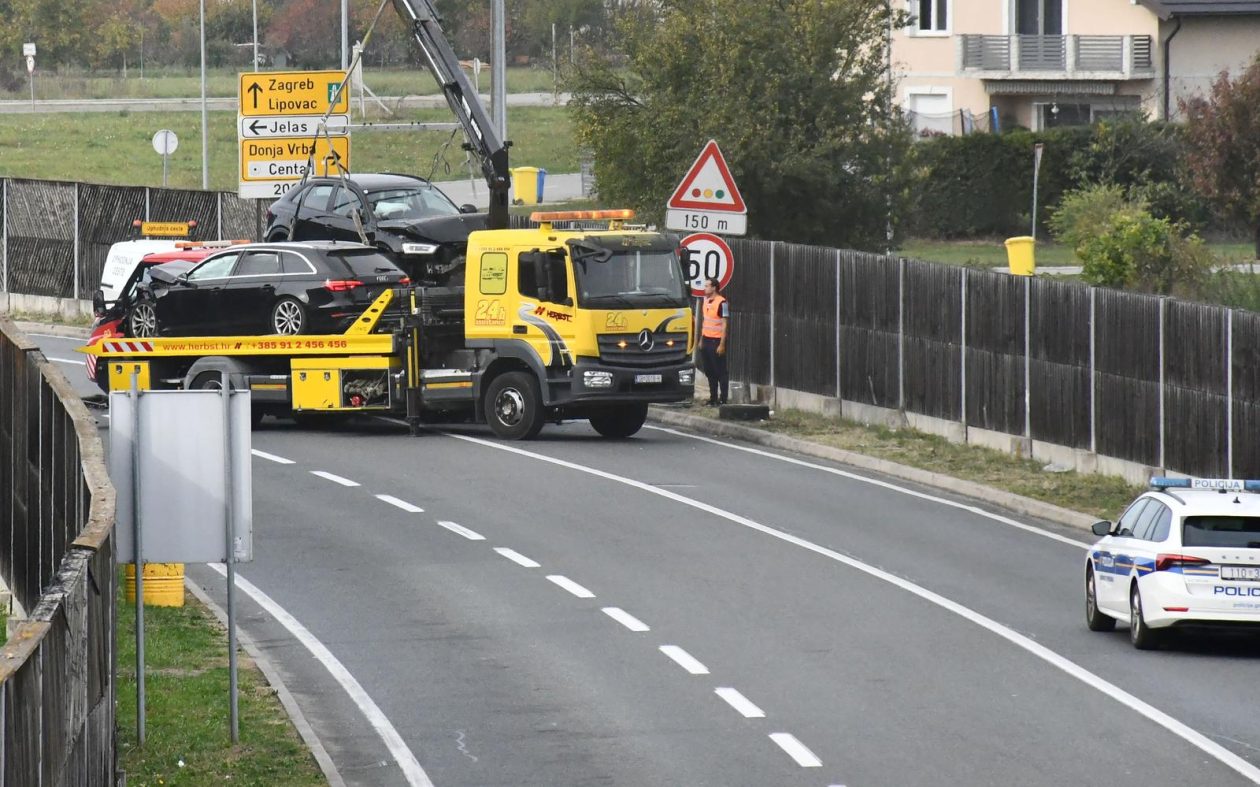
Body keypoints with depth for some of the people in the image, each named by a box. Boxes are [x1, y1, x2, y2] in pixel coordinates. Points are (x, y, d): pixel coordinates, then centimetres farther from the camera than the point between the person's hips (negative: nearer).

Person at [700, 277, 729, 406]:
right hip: (706, 340, 8)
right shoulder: (706, 301, 12)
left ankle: (723, 399, 0)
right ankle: (713, 398, 17)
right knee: (709, 372, 11)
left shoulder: (722, 303, -12)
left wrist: (722, 344, -17)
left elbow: (725, 325, -14)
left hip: (716, 341, -8)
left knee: (720, 372, -3)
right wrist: (701, 340, 17)